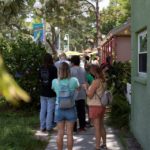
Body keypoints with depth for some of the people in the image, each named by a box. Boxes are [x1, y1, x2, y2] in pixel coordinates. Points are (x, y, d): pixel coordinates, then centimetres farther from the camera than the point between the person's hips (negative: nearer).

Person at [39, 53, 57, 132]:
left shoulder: (41, 68, 1)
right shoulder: (53, 68, -11)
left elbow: (40, 79, 9)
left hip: (43, 92, 5)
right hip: (51, 93, -4)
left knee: (43, 110, 11)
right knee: (50, 110, 2)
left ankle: (42, 126, 17)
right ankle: (49, 127, 7)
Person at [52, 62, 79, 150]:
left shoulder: (55, 82, -9)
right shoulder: (74, 81, -12)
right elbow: (78, 88, 10)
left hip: (59, 109, 1)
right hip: (70, 109, -1)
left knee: (60, 133, 12)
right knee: (70, 133, 9)